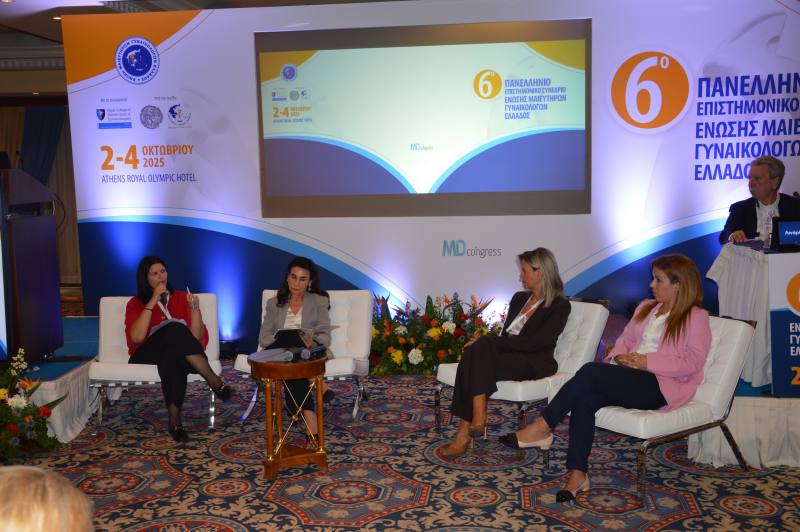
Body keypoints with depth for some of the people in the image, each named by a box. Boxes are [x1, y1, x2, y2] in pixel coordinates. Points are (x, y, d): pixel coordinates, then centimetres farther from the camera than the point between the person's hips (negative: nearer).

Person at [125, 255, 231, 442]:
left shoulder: (181, 297, 14)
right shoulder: (135, 303, 11)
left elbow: (196, 337, 2)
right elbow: (137, 338, -11)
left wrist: (194, 308, -13)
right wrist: (152, 302, -11)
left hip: (176, 353, 2)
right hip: (147, 355, -2)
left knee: (172, 358, -39)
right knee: (174, 329, -35)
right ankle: (214, 380, -38)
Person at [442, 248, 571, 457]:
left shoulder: (560, 306, -3)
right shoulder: (519, 298, 20)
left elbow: (534, 343, -15)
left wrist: (487, 341, -18)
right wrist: (485, 343, -7)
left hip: (534, 363, -6)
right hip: (508, 355, 6)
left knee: (480, 348, -32)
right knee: (474, 352, -29)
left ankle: (465, 432, -34)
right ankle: (477, 420, -36)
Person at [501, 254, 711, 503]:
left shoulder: (696, 317, 2)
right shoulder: (645, 307, 25)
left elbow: (693, 362, -8)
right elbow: (626, 339, 24)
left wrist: (647, 362, -13)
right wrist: (617, 357, 1)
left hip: (662, 385, -6)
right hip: (630, 377, 6)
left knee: (591, 371, -28)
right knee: (585, 398, -27)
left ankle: (542, 428, -21)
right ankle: (577, 474, -29)